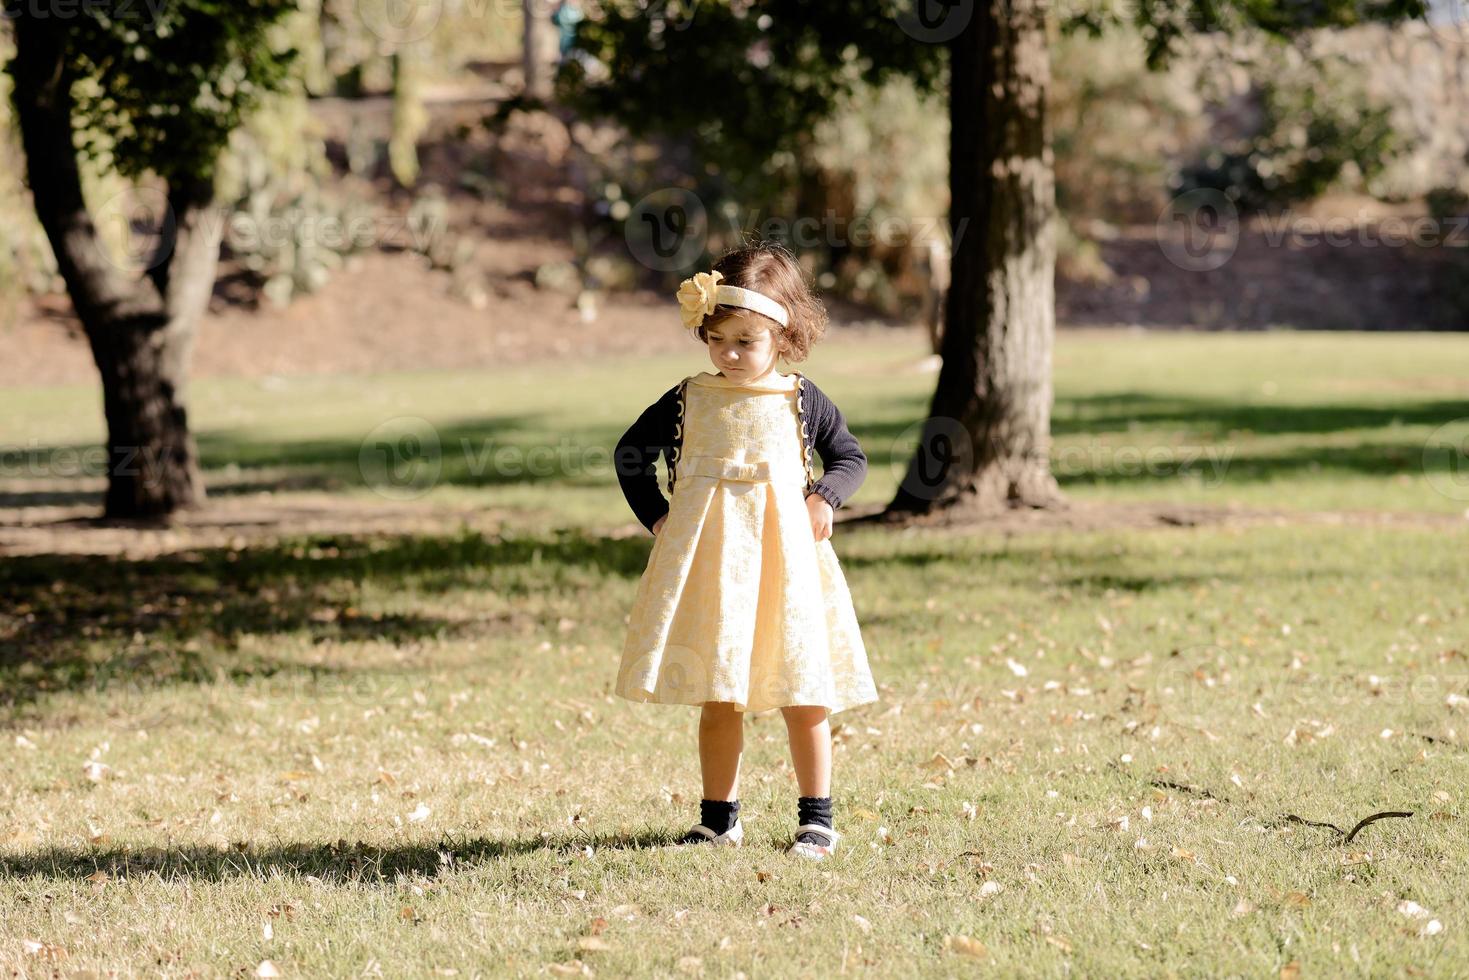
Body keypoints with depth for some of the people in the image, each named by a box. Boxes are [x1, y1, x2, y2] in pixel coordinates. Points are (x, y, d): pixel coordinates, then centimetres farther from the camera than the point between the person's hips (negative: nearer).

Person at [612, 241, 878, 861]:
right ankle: (719, 816, 17)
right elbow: (630, 453, 13)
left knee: (803, 697, 3)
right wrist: (655, 516, 4)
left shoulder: (801, 400, -1)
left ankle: (817, 817, 12)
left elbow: (851, 457, 10)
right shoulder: (688, 400, 1)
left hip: (784, 555, -1)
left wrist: (825, 497, -8)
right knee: (717, 698, 6)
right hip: (709, 562, 1)